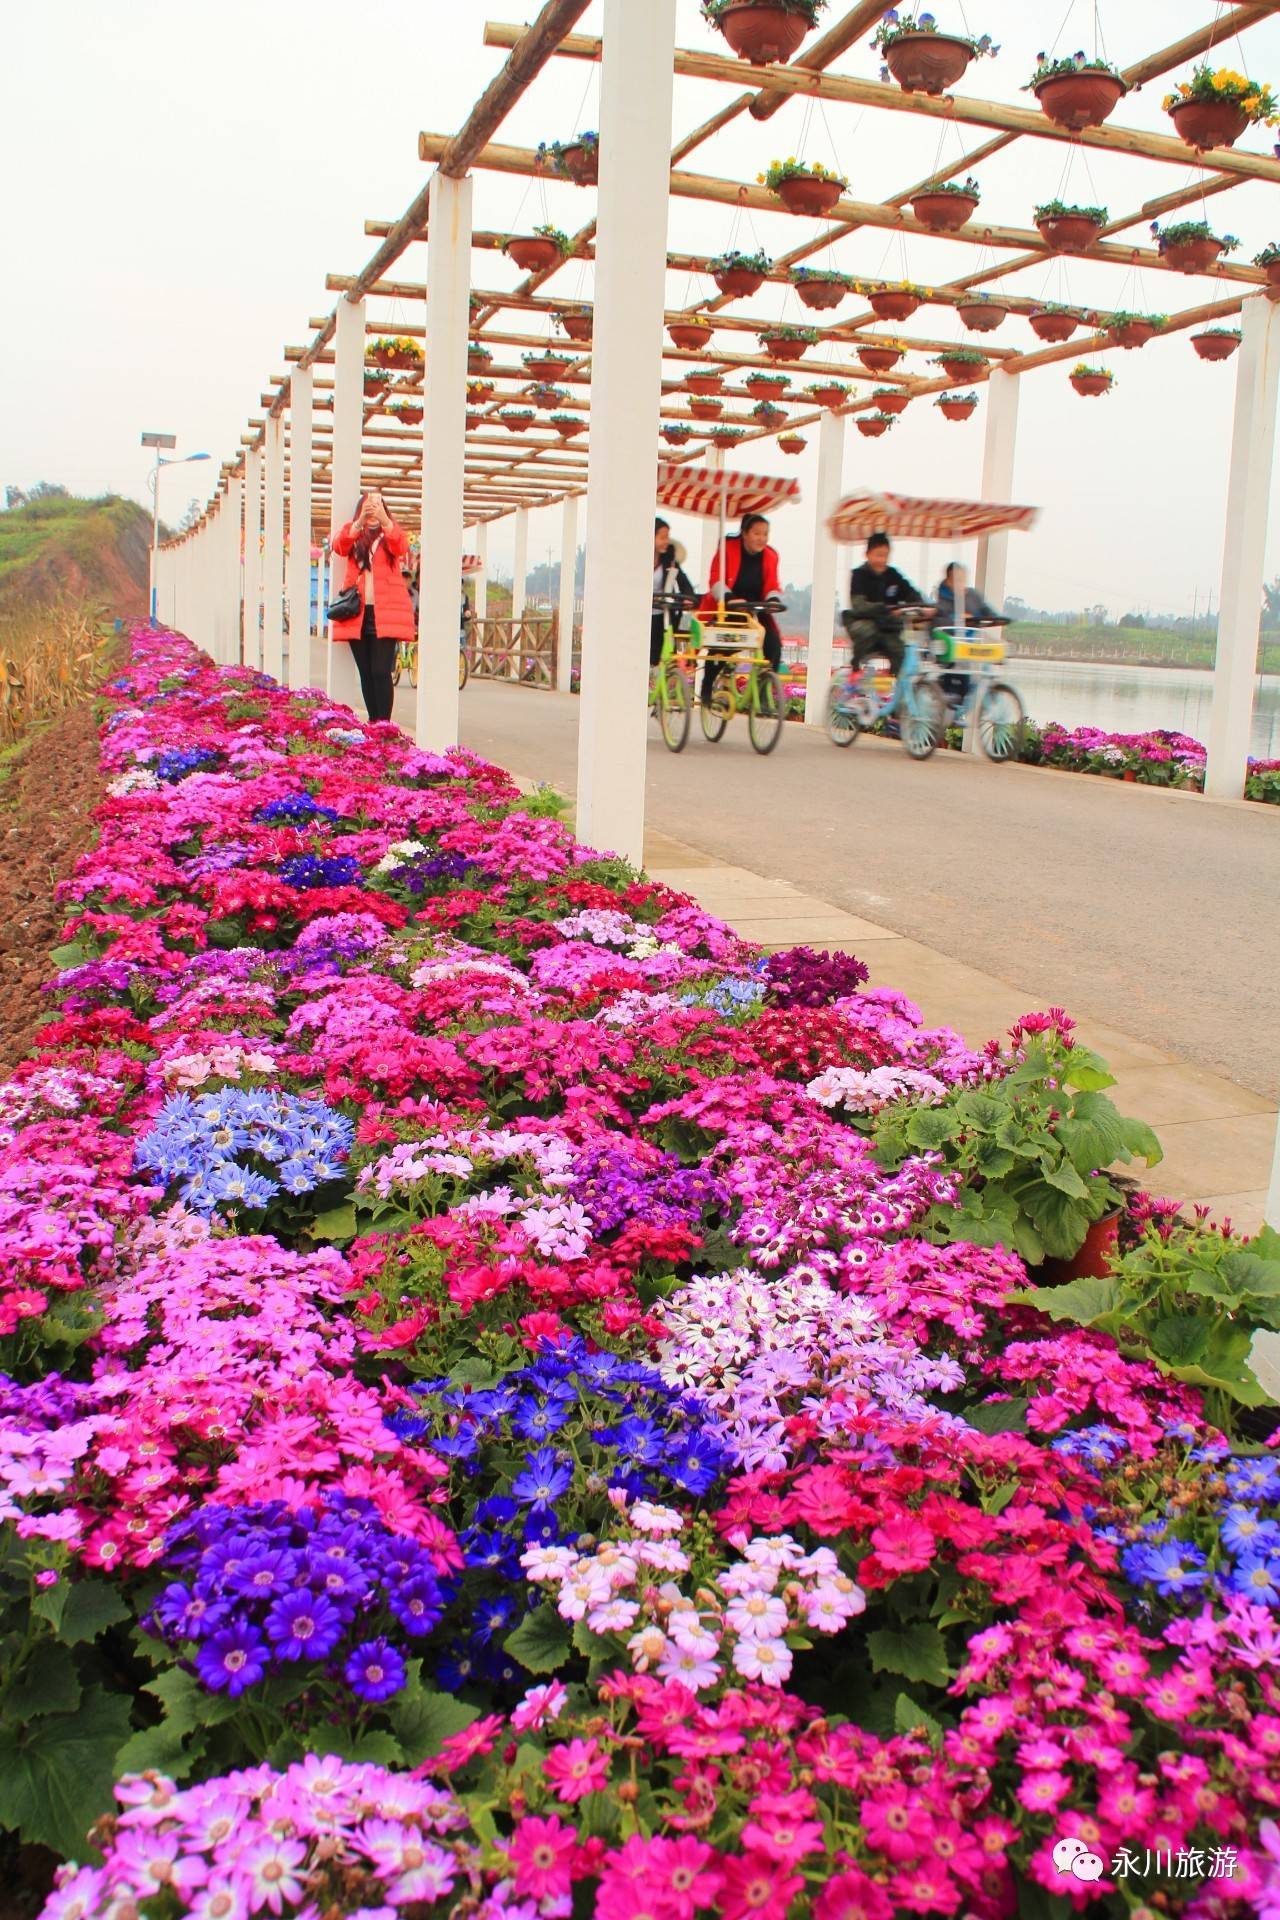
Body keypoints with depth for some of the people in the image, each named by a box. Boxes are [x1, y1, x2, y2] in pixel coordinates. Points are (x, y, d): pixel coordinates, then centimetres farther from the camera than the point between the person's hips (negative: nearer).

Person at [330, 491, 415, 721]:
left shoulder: (390, 532, 12)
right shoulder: (352, 531, 15)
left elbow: (401, 547, -11)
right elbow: (339, 546, -7)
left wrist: (384, 520, -28)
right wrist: (360, 521, -24)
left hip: (384, 611, -2)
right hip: (356, 610, 2)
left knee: (381, 671, -12)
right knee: (365, 673, 4)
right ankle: (373, 723, 9)